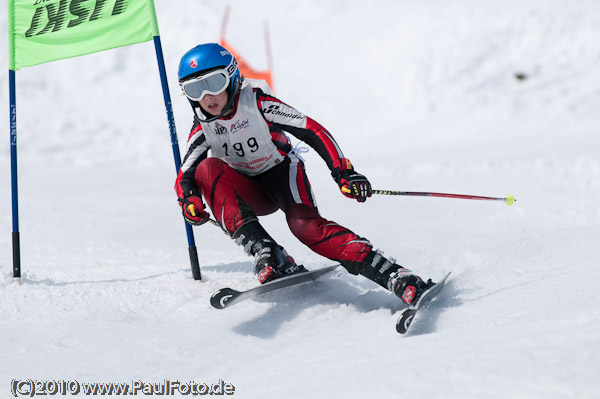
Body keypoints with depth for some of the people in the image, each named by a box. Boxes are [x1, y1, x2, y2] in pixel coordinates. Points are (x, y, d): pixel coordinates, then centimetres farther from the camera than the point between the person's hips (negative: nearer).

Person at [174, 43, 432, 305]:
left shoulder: (256, 103, -20)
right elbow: (184, 176, -6)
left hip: (282, 172, -4)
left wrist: (344, 173, -35)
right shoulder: (203, 127, -9)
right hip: (249, 193, 4)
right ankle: (266, 255, -37)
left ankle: (397, 278, -43)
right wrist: (189, 200, -31)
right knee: (207, 169, -26)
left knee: (303, 223, -34)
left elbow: (313, 131, -23)